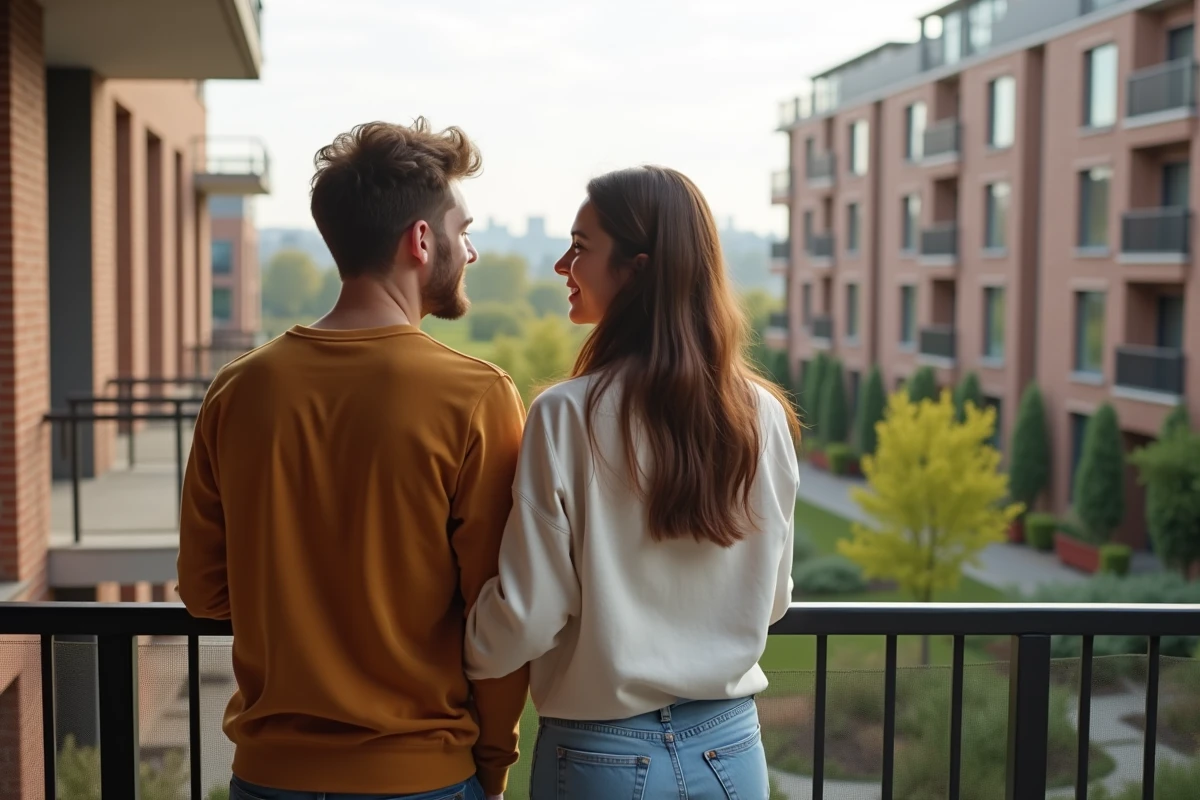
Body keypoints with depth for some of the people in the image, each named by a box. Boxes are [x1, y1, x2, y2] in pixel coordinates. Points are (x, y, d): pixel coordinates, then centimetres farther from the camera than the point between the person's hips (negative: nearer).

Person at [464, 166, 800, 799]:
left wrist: (458, 657, 6)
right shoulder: (764, 417, -6)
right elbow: (772, 598, 6)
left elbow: (528, 616, -14)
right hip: (731, 748, 4)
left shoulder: (568, 415, -18)